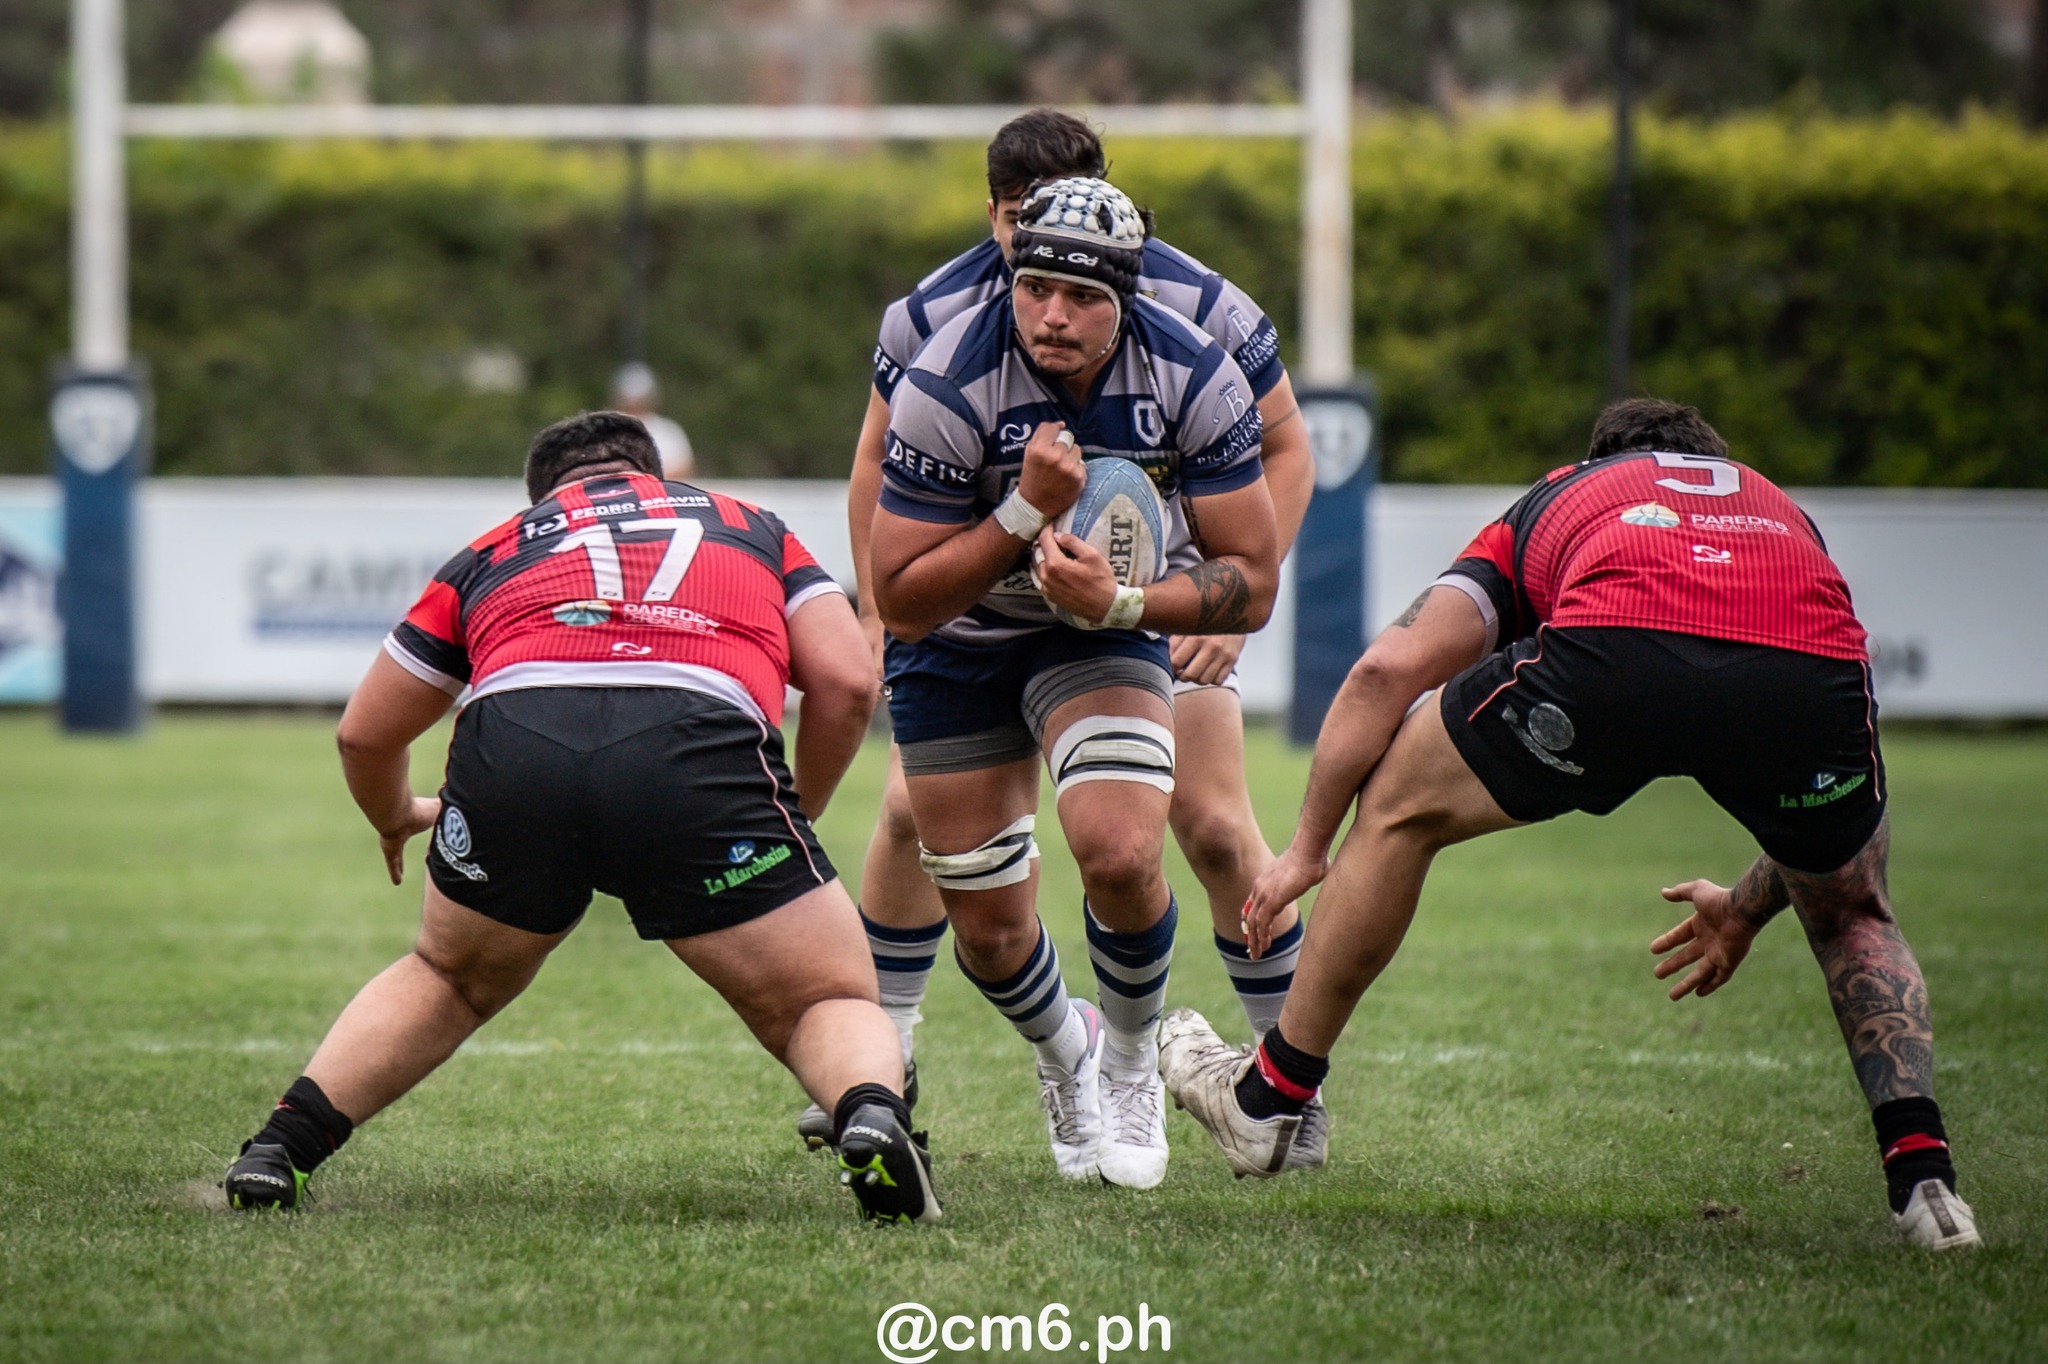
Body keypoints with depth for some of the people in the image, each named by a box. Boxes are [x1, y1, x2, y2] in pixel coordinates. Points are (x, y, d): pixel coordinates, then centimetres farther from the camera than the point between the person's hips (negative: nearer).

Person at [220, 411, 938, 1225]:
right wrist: (798, 817, 36)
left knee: (447, 980, 31)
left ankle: (278, 1147, 20)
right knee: (834, 1004, 11)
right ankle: (872, 1118, -22)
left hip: (511, 746, 2)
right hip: (701, 748, -2)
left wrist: (395, 820, 58)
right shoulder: (752, 527, 34)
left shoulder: (494, 550, 35)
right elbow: (846, 683, 19)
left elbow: (365, 734, 36)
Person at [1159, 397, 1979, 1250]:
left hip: (1617, 653, -2)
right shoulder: (1779, 510, 43)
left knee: (1400, 809, 24)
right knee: (1851, 915, 31)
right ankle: (1921, 1173, 13)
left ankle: (1267, 1099, 33)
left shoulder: (1552, 502, 38)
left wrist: (1308, 848, 32)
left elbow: (1389, 669, 23)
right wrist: (1749, 910, 58)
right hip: (1813, 665, 2)